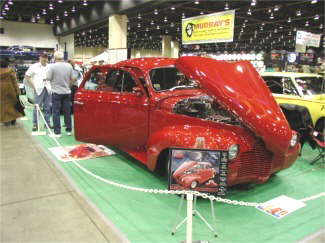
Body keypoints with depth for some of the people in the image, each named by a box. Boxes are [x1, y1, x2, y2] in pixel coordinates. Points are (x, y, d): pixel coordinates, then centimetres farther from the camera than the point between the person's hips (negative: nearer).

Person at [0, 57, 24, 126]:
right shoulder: (10, 71, -11)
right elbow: (14, 81, -9)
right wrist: (17, 90, -4)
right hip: (10, 89, -2)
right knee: (12, 104, 11)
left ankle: (6, 121, 11)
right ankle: (13, 120, 14)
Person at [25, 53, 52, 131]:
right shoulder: (34, 66, 5)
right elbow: (27, 76, 6)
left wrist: (51, 85, 6)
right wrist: (33, 86, -1)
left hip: (48, 89, 3)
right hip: (38, 89, -3)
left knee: (48, 107, 6)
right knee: (37, 107, -5)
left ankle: (47, 122, 15)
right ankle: (35, 124, 1)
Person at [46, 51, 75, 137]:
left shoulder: (52, 66, -10)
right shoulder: (69, 66, 2)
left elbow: (48, 78, -9)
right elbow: (72, 79, 6)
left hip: (56, 92, -4)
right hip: (67, 92, 4)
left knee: (56, 112, 1)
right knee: (67, 112, 12)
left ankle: (57, 132, 2)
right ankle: (69, 130, 19)